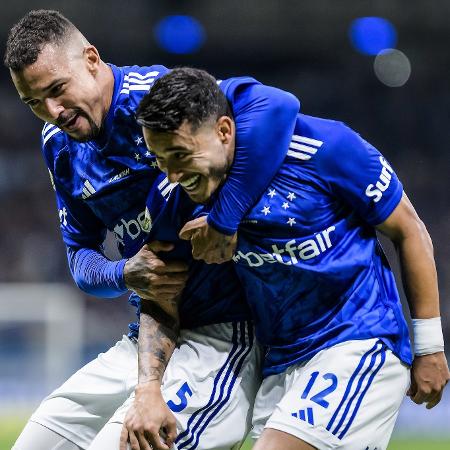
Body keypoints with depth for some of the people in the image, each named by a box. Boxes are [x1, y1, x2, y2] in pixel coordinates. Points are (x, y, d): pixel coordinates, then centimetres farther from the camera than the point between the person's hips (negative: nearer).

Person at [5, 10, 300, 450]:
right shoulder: (59, 146, 8)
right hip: (149, 336, 8)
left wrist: (224, 221, -32)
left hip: (223, 332, -8)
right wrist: (126, 276, -11)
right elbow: (80, 255, 12)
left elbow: (275, 105, -34)